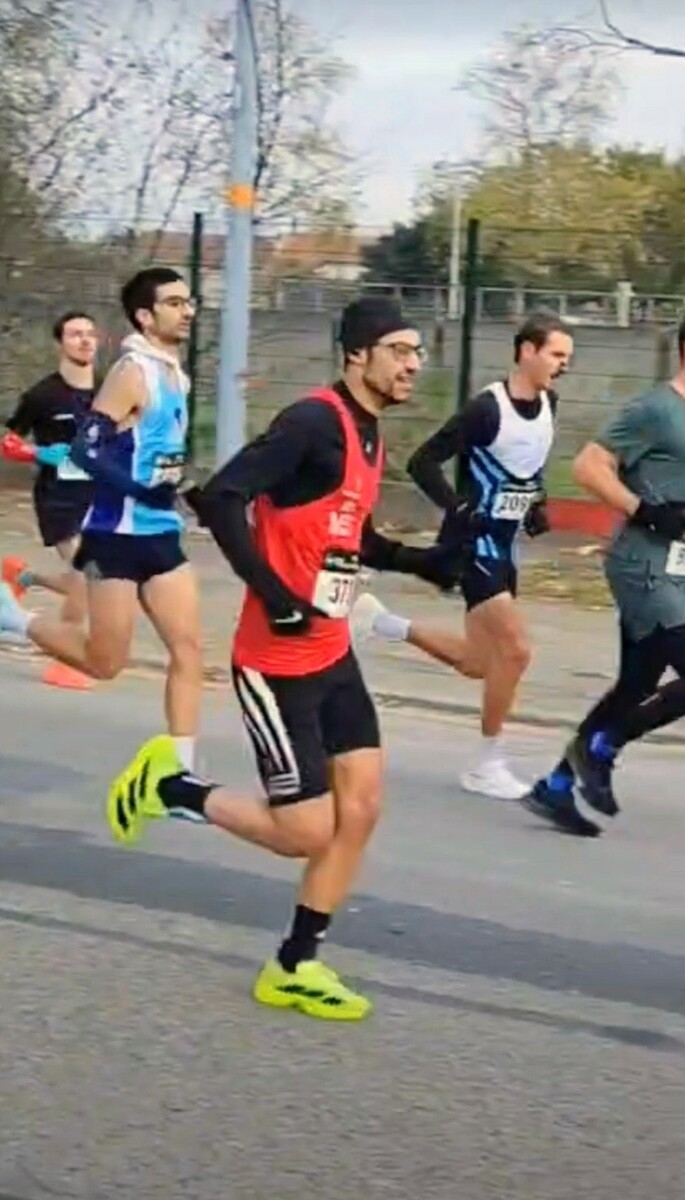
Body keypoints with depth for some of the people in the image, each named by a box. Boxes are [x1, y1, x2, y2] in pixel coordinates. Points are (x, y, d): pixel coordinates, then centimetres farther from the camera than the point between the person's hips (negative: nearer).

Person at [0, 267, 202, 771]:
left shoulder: (174, 375, 11)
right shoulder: (134, 373, -15)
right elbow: (84, 449, -22)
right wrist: (142, 490, -29)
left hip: (160, 534, 8)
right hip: (118, 535, -8)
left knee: (190, 649, 1)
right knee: (104, 662, 1)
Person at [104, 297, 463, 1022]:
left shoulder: (368, 434, 11)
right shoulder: (314, 421, -18)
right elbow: (220, 500, -25)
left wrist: (423, 563, 11)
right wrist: (274, 595, -27)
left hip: (333, 655, 9)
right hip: (278, 662, -9)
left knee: (361, 806, 4)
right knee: (307, 834, -4)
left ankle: (294, 969, 17)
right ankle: (168, 787, 17)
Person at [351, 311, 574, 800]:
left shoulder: (548, 405, 5)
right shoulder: (488, 408, -19)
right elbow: (423, 462, -17)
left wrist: (536, 504, 8)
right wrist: (458, 508, -25)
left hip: (504, 541, 9)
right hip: (474, 539, -9)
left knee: (478, 663, 13)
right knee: (515, 649, -13)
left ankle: (381, 622, 30)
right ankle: (489, 765, 1)